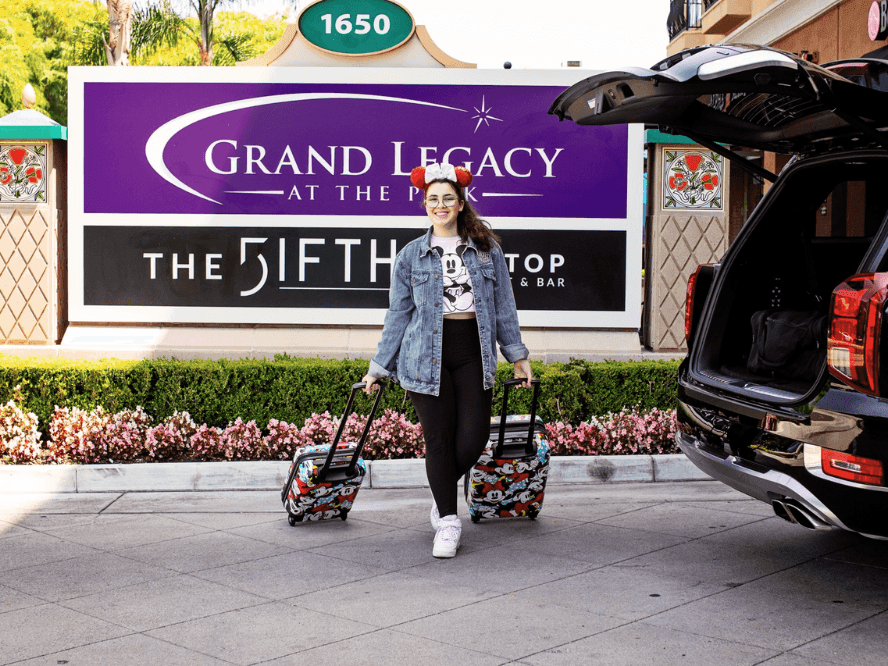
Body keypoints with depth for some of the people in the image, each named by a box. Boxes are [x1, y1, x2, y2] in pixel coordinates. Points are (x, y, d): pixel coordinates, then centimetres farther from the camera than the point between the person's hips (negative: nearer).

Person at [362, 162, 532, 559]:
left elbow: (504, 307, 13)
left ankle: (442, 490, 24)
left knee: (474, 436, -7)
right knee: (439, 438, -1)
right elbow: (398, 314, 10)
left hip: (474, 352, 1)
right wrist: (379, 366, 9)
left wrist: (517, 355, 11)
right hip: (427, 355, -1)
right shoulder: (411, 255, 7)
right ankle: (448, 521, 12)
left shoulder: (487, 250, 9)